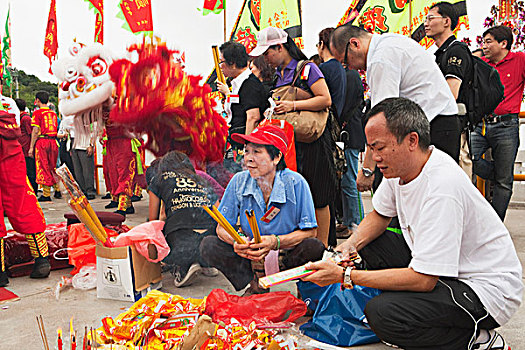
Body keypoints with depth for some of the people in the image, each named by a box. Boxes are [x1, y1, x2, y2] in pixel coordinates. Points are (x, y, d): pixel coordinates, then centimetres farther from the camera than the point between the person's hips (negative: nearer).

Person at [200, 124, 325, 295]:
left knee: (314, 247, -32)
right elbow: (222, 227, -4)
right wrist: (236, 241, -28)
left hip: (287, 255, -2)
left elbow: (309, 231, -15)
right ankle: (256, 283, -8)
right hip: (251, 257, 3)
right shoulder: (239, 181, -9)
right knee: (208, 245, -17)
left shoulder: (296, 183, -16)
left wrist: (275, 242, -31)